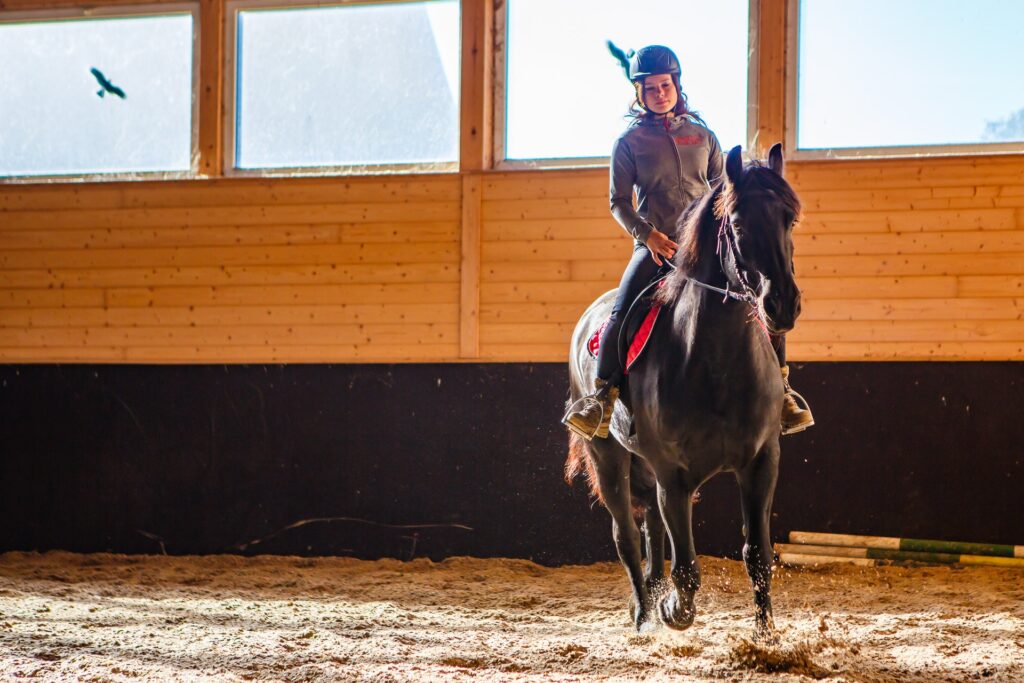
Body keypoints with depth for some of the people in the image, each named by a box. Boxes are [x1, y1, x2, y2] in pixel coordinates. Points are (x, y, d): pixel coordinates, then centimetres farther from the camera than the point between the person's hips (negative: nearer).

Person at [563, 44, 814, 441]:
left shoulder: (702, 134, 13)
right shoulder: (630, 141, 5)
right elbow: (618, 201, 2)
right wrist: (647, 235, -14)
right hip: (655, 245, -2)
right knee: (621, 311, -26)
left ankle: (780, 388, -2)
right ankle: (604, 396, -19)